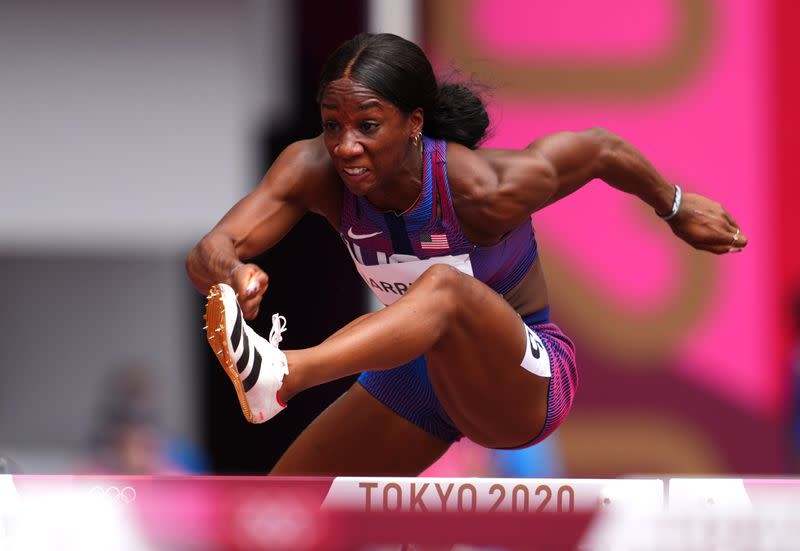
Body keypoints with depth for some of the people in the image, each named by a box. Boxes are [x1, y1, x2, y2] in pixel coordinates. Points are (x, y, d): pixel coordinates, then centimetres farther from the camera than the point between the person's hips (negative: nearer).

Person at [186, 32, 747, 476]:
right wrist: (230, 273, -57)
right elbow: (208, 252, -32)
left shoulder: (486, 190, -30)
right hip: (422, 371, 6)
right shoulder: (316, 172, -20)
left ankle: (282, 374, -65)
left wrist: (676, 207, 5)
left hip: (525, 382, -6)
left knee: (444, 288, -39)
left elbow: (602, 148, -13)